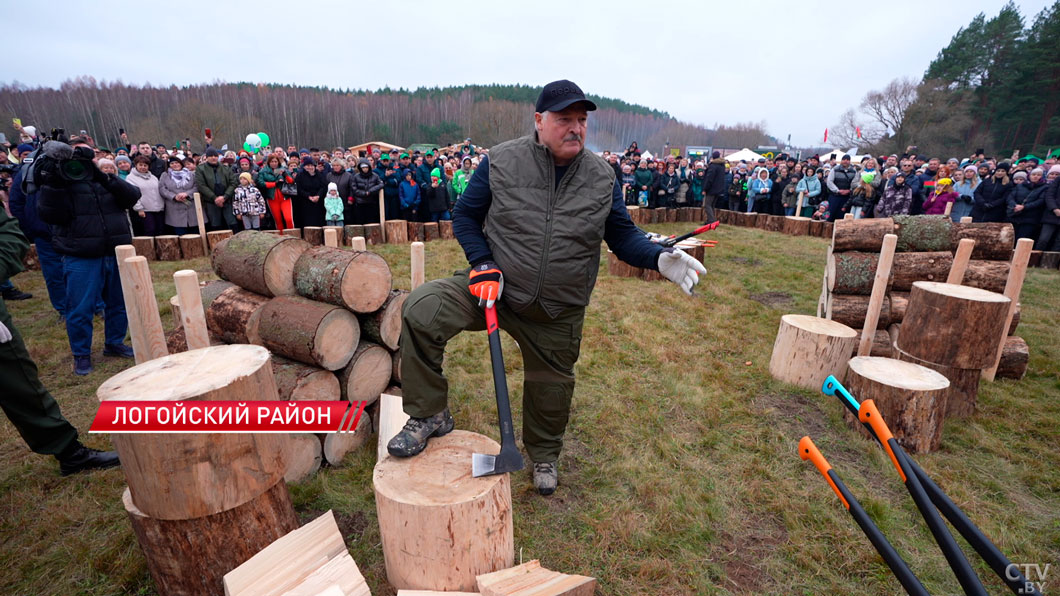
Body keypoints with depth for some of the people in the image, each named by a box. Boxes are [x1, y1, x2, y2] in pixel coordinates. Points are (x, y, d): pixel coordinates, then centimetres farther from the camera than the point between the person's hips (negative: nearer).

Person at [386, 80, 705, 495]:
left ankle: (544, 454, 48)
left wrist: (658, 259, -16)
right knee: (421, 310, -24)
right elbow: (466, 216, 2)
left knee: (551, 385, 16)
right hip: (496, 287, -1)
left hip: (559, 311, 2)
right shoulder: (501, 162, -8)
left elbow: (621, 234, 4)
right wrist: (482, 264, -14)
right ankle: (429, 415, -3)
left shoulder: (602, 177, -1)